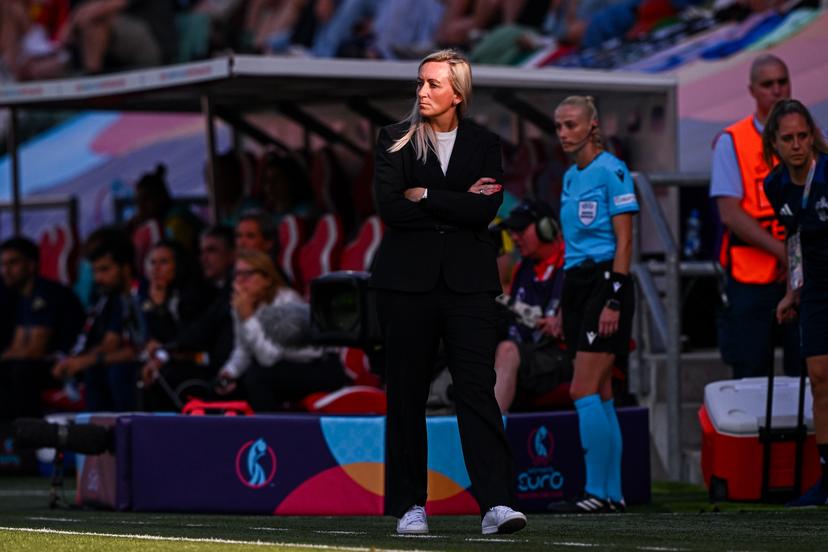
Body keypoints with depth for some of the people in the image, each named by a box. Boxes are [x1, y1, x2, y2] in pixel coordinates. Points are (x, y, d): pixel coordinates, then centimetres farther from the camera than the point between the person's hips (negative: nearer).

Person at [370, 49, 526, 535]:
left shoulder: (485, 144, 8)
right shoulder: (396, 140, 6)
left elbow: (486, 210, -6)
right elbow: (389, 207, -8)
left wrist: (425, 198, -8)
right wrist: (456, 209, -7)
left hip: (468, 281, 0)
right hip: (409, 280, 0)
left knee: (478, 389, -9)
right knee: (407, 395, 2)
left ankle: (497, 503, -15)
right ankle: (410, 505, 9)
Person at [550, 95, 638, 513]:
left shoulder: (611, 170, -9)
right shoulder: (570, 177, 16)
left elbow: (624, 241, -13)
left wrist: (613, 301, -20)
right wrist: (564, 309, 20)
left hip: (605, 283, -9)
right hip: (576, 284, 9)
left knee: (584, 391, -13)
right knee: (600, 395, 7)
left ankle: (597, 492, -11)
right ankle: (613, 494, 8)